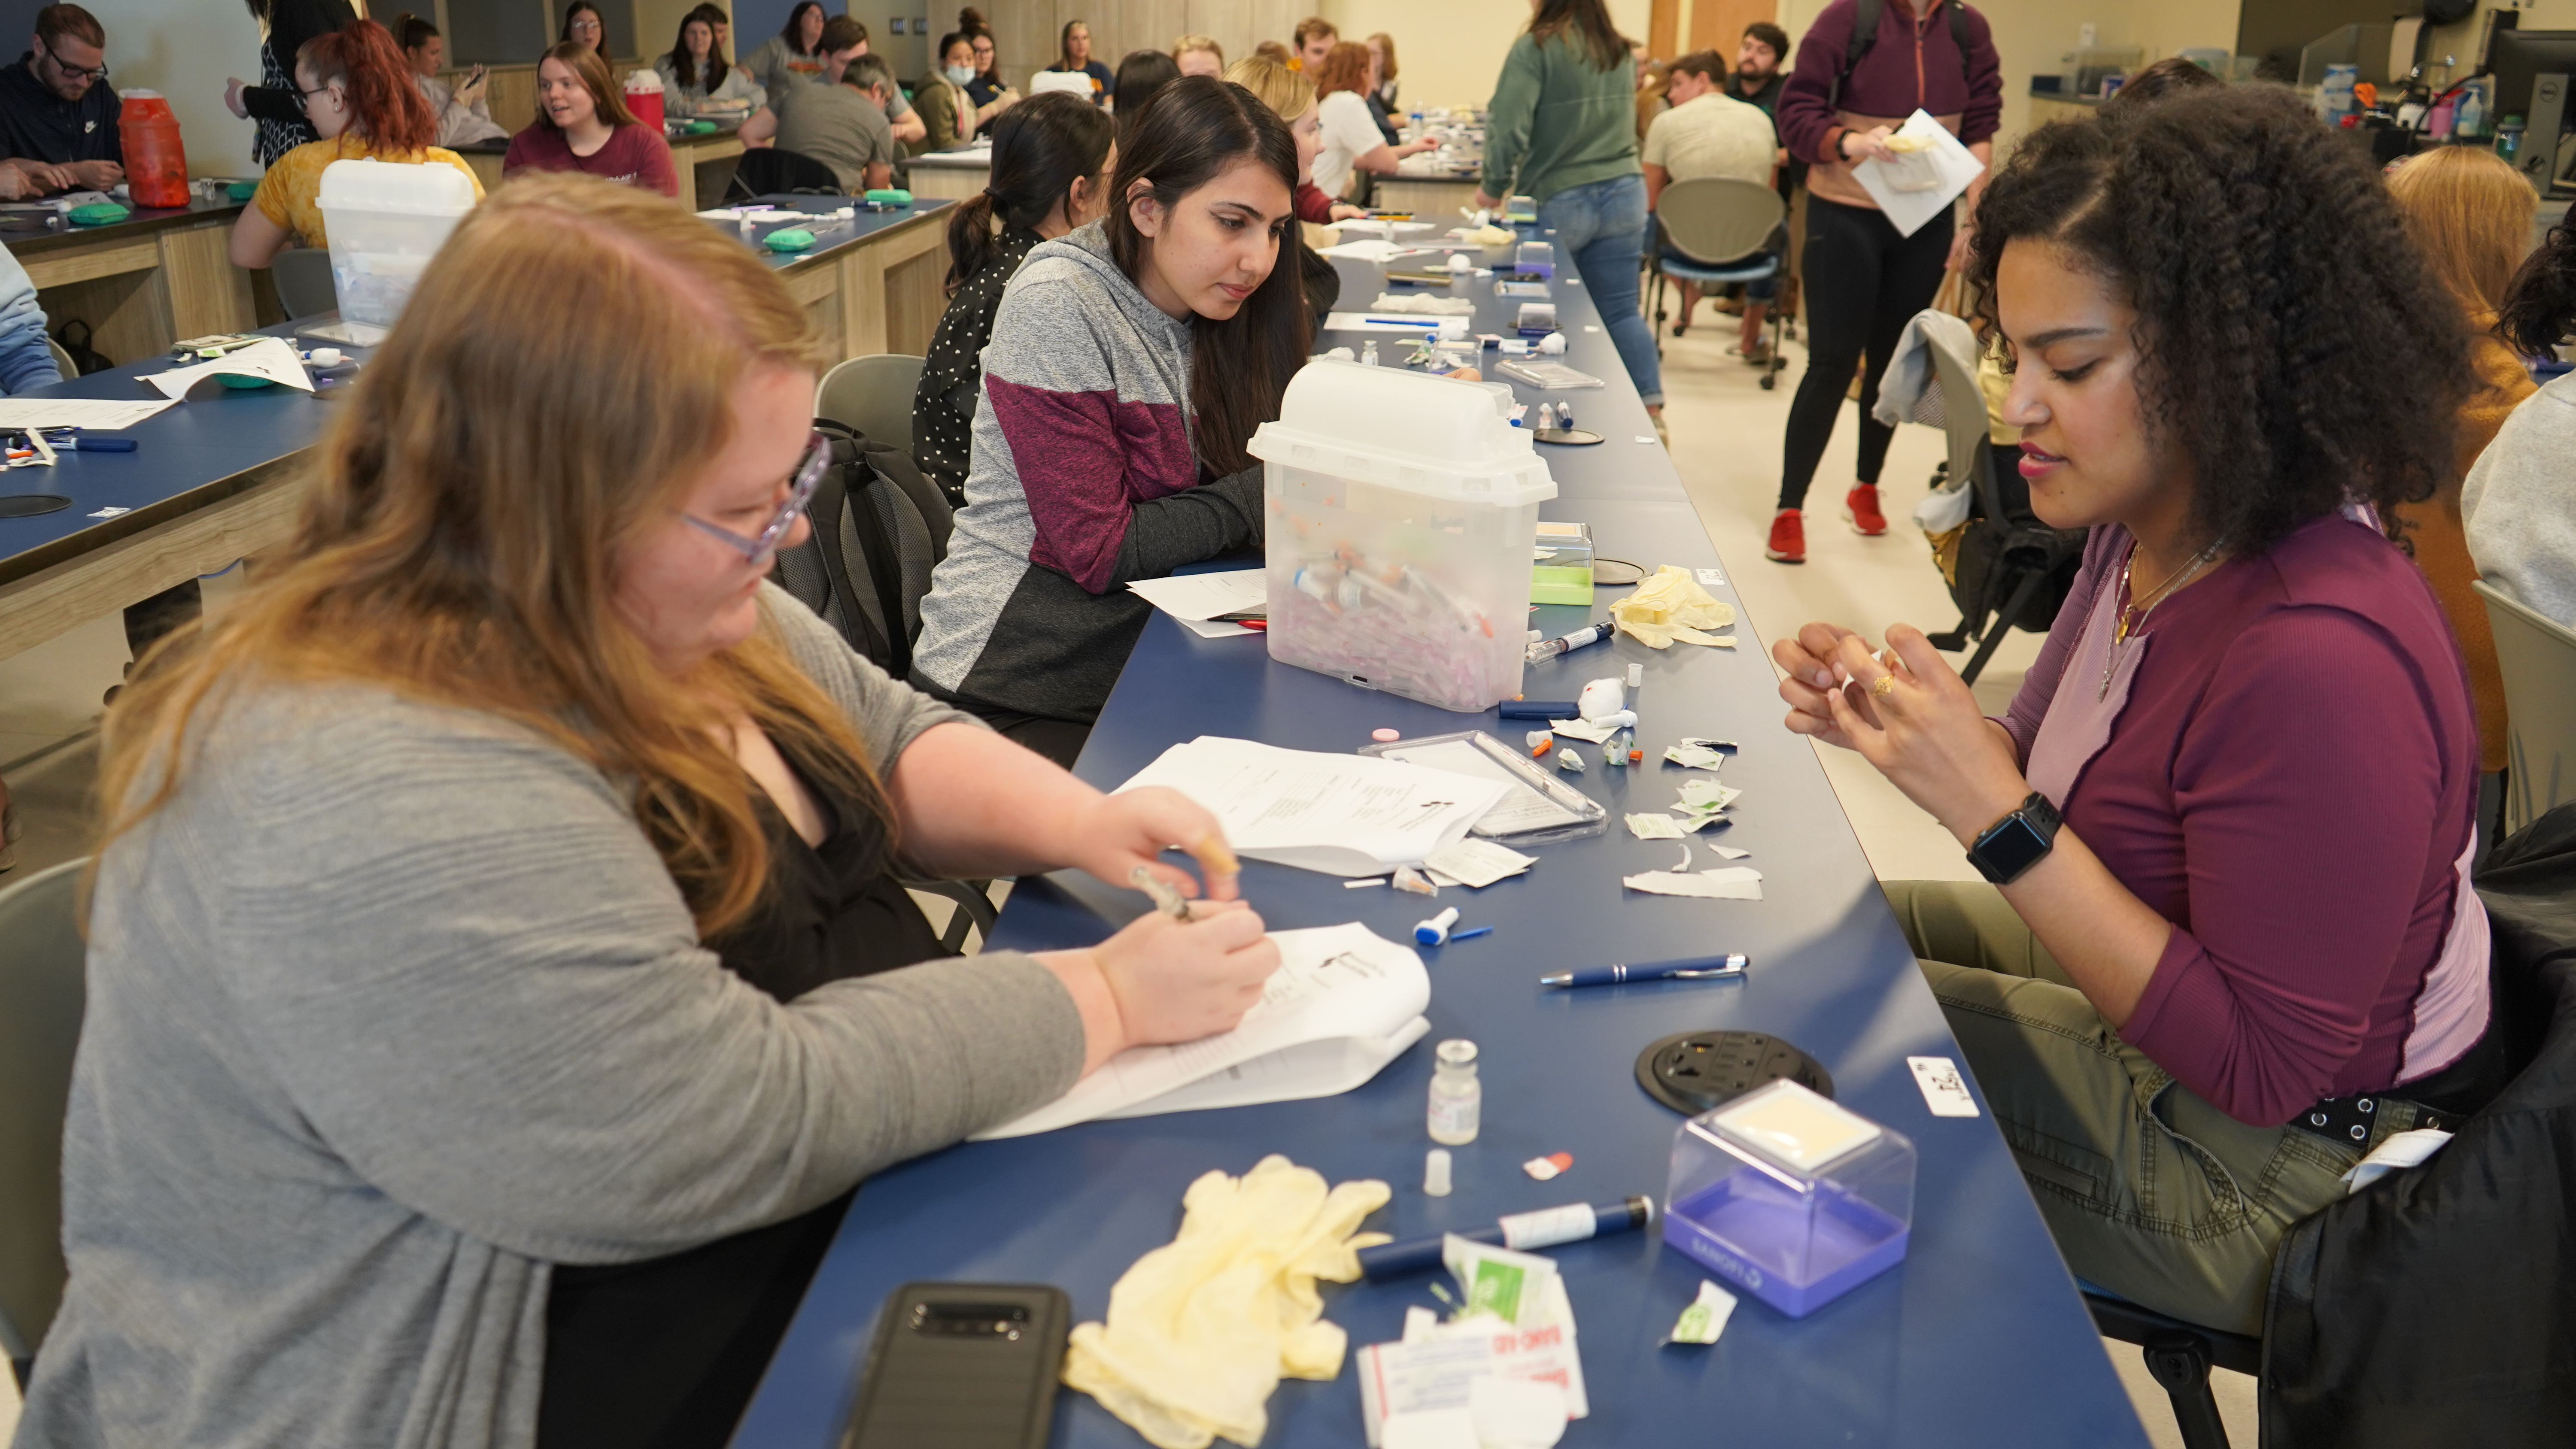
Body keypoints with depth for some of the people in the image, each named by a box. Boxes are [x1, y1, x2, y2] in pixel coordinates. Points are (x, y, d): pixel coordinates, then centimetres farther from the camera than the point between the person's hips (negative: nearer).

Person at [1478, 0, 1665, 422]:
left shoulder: (1535, 49, -11)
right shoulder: (1621, 52, 11)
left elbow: (1509, 128, -18)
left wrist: (1493, 186, -5)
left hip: (1557, 202, -6)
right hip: (1624, 194, 6)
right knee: (1620, 310, 8)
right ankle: (1651, 414, 2)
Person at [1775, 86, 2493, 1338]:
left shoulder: (2320, 663, -34)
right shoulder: (2148, 533, -7)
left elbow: (2259, 1070, -29)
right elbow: (2065, 776, 5)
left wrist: (1996, 812, -33)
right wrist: (1890, 716, -15)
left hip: (2270, 1162, -8)